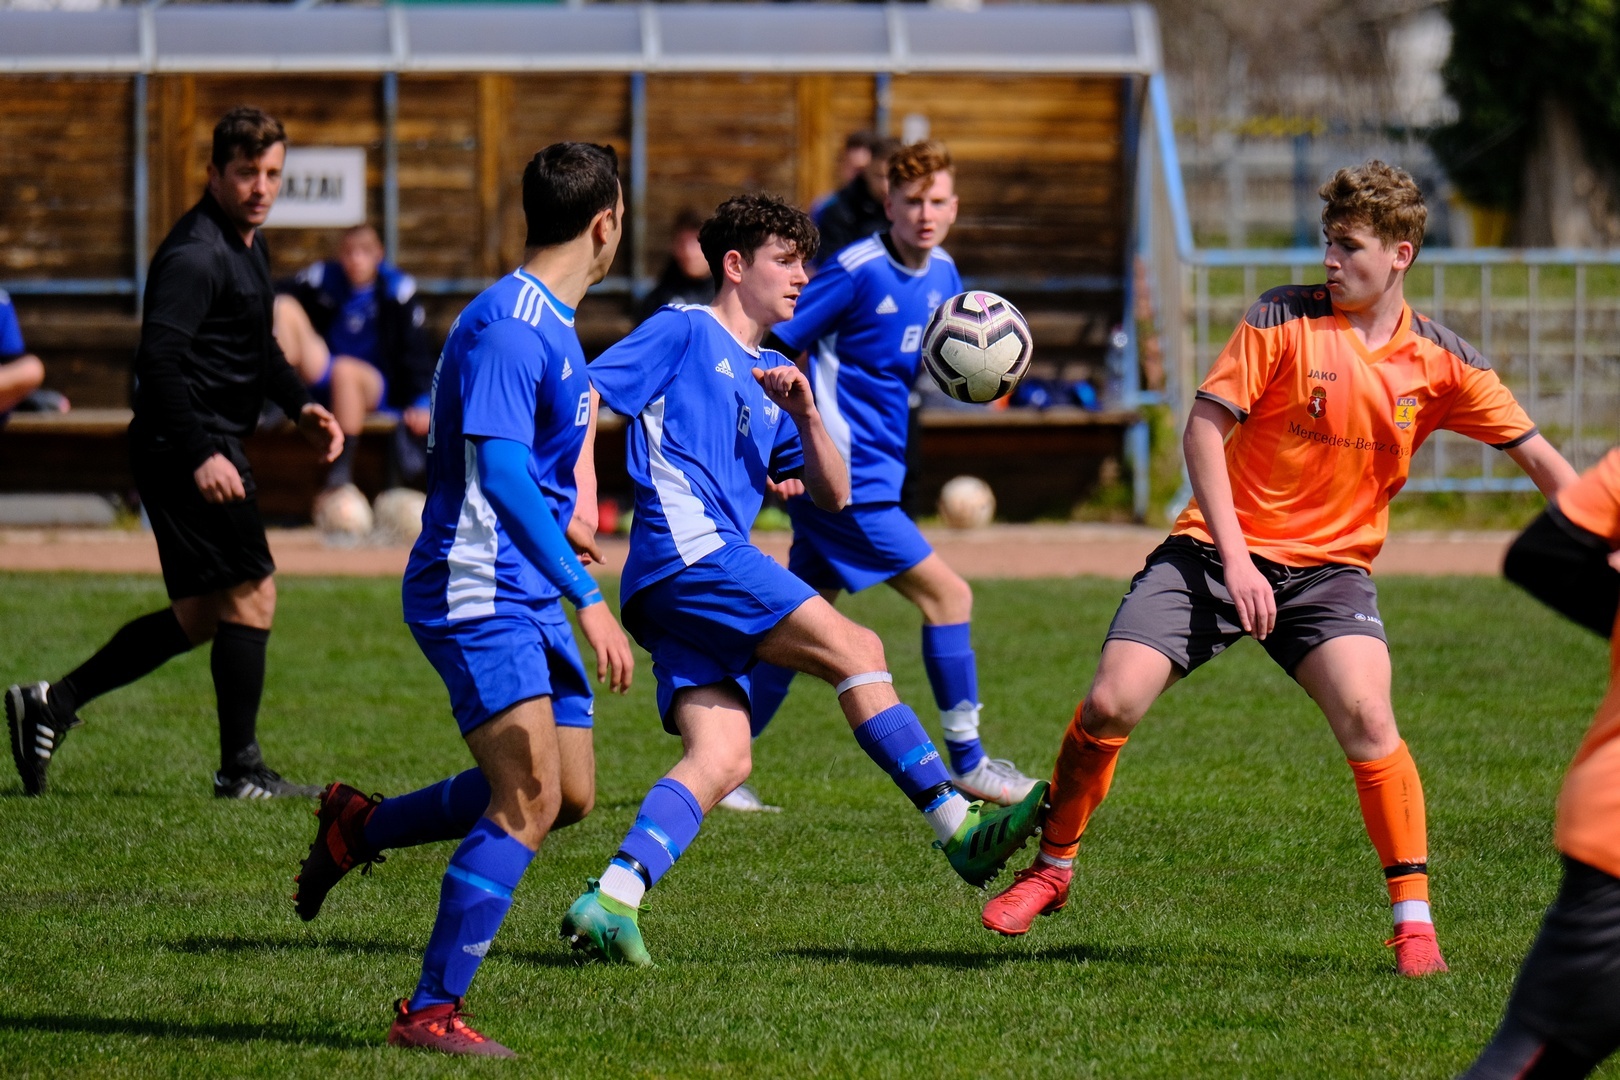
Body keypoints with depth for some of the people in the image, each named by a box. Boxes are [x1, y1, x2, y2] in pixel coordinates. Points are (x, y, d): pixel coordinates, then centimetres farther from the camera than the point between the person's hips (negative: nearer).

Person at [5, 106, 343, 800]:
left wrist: (302, 407, 14)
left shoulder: (249, 244, 16)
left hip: (205, 451, 10)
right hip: (184, 449, -10)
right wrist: (201, 455, -30)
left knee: (198, 618, 12)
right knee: (251, 591, -7)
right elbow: (158, 359, -24)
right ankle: (241, 770, -1)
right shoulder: (195, 254, -16)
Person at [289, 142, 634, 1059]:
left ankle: (360, 828, 25)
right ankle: (430, 1012, -13)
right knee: (529, 797, -17)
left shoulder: (551, 324, 14)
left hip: (527, 595, 10)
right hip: (481, 595, -10)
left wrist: (557, 533, 40)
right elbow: (501, 471, -27)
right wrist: (588, 598, -30)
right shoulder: (508, 327, -18)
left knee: (571, 795, 9)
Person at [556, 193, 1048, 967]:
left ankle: (610, 901, -19)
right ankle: (958, 828, -18)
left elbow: (833, 495, 22)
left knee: (722, 758, -9)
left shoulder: (773, 375, 28)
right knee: (855, 649, -15)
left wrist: (804, 412, 6)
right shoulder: (685, 332, 6)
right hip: (687, 548, -9)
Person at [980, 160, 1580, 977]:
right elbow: (1204, 427, -8)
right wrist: (1234, 557, -15)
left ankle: (1413, 918, -13)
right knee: (1110, 704, -12)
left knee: (1365, 716, -25)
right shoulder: (1283, 320, -8)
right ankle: (1052, 868, 13)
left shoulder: (1440, 363, -1)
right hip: (1218, 550, -1)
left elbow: (1536, 456, 6)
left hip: (1330, 565, 1)